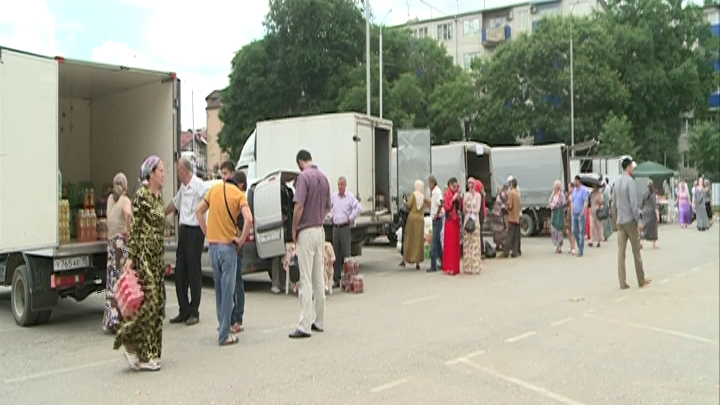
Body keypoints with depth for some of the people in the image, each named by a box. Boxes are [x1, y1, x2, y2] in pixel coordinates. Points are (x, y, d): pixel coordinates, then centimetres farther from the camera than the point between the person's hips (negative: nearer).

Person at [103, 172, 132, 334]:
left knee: (112, 281, 9)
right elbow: (128, 213, -28)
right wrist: (128, 229, -16)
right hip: (122, 241, -6)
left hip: (111, 240, 6)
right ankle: (121, 320, -3)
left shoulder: (110, 199, 11)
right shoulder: (125, 200, -6)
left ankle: (111, 320, 10)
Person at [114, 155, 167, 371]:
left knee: (158, 303, 8)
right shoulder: (141, 195, -11)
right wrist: (131, 257, -16)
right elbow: (134, 228, -13)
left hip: (157, 256, 9)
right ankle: (131, 345, 5)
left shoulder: (159, 195, 14)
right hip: (144, 254, -9)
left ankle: (149, 354, 15)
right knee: (149, 301, -9)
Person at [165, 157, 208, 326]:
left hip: (195, 231, -9)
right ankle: (184, 311, 19)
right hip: (184, 231, 9)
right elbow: (175, 203, 30)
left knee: (194, 274, -1)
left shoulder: (199, 186, -14)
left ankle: (194, 313, 8)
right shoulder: (183, 186, 15)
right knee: (180, 272, 10)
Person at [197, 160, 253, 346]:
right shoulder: (239, 194, -8)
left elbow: (199, 211, 12)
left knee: (219, 289, 17)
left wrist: (207, 233, 14)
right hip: (228, 246, -5)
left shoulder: (214, 189, 6)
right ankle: (224, 335, 0)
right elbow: (248, 219, -21)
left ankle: (223, 326, 28)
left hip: (212, 245, 5)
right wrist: (241, 240, -9)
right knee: (228, 291, -1)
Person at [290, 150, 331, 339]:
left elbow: (299, 206, -19)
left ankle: (305, 326, -7)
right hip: (320, 230, 8)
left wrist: (294, 229, -8)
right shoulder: (323, 177, 11)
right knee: (319, 278, 13)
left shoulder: (304, 176, -13)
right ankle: (319, 322, 20)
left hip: (306, 232, -8)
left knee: (305, 280, -8)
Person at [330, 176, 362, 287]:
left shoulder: (350, 197, -8)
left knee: (346, 253, -6)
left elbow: (359, 208, -16)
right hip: (335, 227, 5)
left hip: (345, 227, -5)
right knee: (336, 255, 8)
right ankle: (336, 280, 14)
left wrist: (351, 218, -9)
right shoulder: (334, 196, 9)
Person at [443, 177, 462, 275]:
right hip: (450, 220, -7)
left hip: (456, 220, 7)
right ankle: (449, 268, -4)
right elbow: (446, 207, -16)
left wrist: (459, 198, -3)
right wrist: (453, 199, -18)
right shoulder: (447, 194, -7)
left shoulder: (457, 194, 14)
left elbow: (461, 207, 11)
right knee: (449, 243, -6)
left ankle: (455, 267, 14)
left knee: (456, 244, 8)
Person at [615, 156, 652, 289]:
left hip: (620, 221, 6)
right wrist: (639, 221, -12)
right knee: (636, 251, 6)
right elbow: (633, 203, -17)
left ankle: (622, 282, 2)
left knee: (621, 252, 2)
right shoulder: (630, 181, -13)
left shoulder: (617, 182, 8)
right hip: (630, 220, -6)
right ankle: (641, 280, 16)